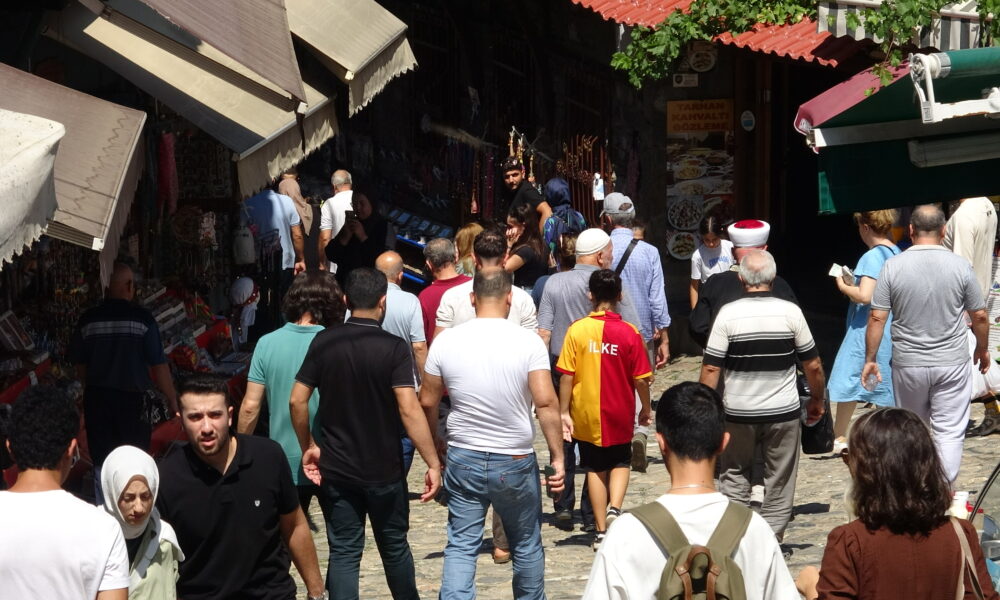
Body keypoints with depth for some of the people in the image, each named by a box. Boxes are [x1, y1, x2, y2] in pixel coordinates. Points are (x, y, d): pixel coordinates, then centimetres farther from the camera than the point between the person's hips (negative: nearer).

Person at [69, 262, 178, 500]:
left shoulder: (89, 319, -2)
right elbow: (158, 365, -11)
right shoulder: (141, 318, -11)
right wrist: (172, 400, -1)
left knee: (102, 464, 11)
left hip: (96, 400, 3)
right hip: (131, 399, -3)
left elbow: (79, 365, 7)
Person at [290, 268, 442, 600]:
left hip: (337, 469, 2)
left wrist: (308, 446, 10)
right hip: (384, 470, -2)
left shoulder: (324, 342, -4)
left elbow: (297, 400, -3)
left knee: (343, 552, 6)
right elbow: (409, 410, -21)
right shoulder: (393, 348, -14)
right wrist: (433, 463, -17)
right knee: (394, 546, 17)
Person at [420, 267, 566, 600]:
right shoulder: (528, 342, -11)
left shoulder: (445, 341, -4)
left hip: (463, 460, 2)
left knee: (460, 547, 6)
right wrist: (557, 456, -10)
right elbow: (546, 402, -17)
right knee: (527, 545, 16)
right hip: (516, 462, -1)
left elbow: (427, 403, 3)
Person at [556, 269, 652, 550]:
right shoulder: (629, 333, -10)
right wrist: (646, 410, 8)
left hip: (586, 414, 0)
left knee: (595, 468, 14)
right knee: (620, 463, 20)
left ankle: (601, 531, 12)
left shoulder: (577, 330, -10)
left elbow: (567, 376, -9)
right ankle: (615, 506, -6)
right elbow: (641, 379, -7)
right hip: (620, 415, 0)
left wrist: (564, 412, -1)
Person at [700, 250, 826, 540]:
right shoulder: (791, 312, -6)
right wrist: (817, 400, 16)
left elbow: (711, 368, -10)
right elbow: (813, 365, 0)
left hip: (738, 413, 0)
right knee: (779, 483, 10)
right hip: (784, 412, 0)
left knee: (734, 478, 15)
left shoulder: (728, 313, -9)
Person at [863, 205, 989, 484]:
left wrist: (870, 359, 3)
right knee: (950, 432, 2)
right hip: (952, 364, -1)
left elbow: (877, 318, -7)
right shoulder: (960, 266, -5)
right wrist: (982, 349, 18)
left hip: (908, 365, 1)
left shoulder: (893, 266, -6)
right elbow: (980, 316, 1)